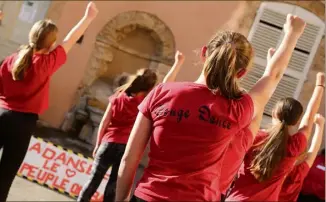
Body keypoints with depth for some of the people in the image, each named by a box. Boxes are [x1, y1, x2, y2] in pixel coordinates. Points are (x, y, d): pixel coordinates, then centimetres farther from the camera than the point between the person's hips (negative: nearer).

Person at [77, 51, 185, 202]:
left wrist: (98, 144, 12)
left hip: (109, 143, 2)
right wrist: (178, 62, 3)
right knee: (113, 186, 4)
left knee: (94, 179, 9)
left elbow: (104, 123, 4)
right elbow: (166, 84, -2)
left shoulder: (118, 96, 2)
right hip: (128, 148, -2)